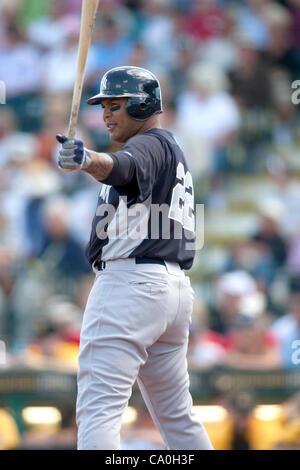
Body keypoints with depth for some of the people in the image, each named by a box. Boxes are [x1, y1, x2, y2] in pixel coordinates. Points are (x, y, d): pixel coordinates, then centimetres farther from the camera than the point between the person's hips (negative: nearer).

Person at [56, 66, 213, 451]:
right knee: (176, 416, 17)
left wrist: (88, 160, -51)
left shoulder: (150, 144, -8)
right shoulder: (174, 153, 25)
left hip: (130, 280, -11)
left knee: (98, 409, -16)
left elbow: (121, 167, -33)